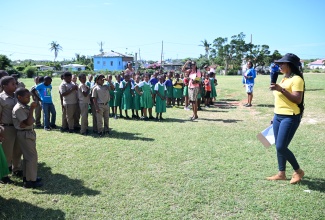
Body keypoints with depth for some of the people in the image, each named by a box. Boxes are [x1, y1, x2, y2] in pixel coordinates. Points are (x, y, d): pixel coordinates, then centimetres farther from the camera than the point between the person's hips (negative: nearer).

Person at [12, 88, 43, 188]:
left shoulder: (25, 107, 8)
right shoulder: (18, 109, -20)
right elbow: (28, 122, -24)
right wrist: (32, 109, -23)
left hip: (29, 133, 9)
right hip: (25, 134, -9)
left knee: (28, 156, 17)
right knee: (32, 156, -4)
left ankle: (27, 176, 30)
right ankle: (30, 180, 5)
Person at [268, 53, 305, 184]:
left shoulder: (296, 79, -14)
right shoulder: (284, 79, 15)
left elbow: (297, 100, -22)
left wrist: (281, 89, -27)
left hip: (290, 118, -9)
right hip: (278, 116, 9)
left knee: (281, 147, -9)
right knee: (279, 147, 11)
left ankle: (298, 171, 13)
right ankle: (281, 173, 21)